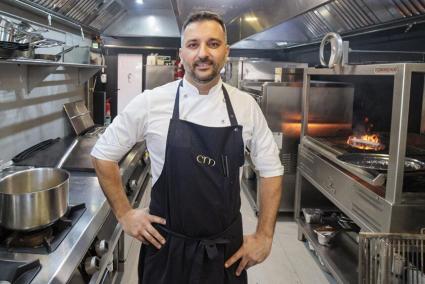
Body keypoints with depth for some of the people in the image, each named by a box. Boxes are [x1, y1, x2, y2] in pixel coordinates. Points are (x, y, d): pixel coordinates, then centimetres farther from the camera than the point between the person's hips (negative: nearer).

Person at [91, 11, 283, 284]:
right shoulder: (151, 102, -11)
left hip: (228, 248, 2)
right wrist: (125, 213, -2)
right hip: (166, 246, -1)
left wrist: (265, 236, 1)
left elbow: (271, 168, 3)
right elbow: (103, 154, 0)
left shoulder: (246, 105, -5)